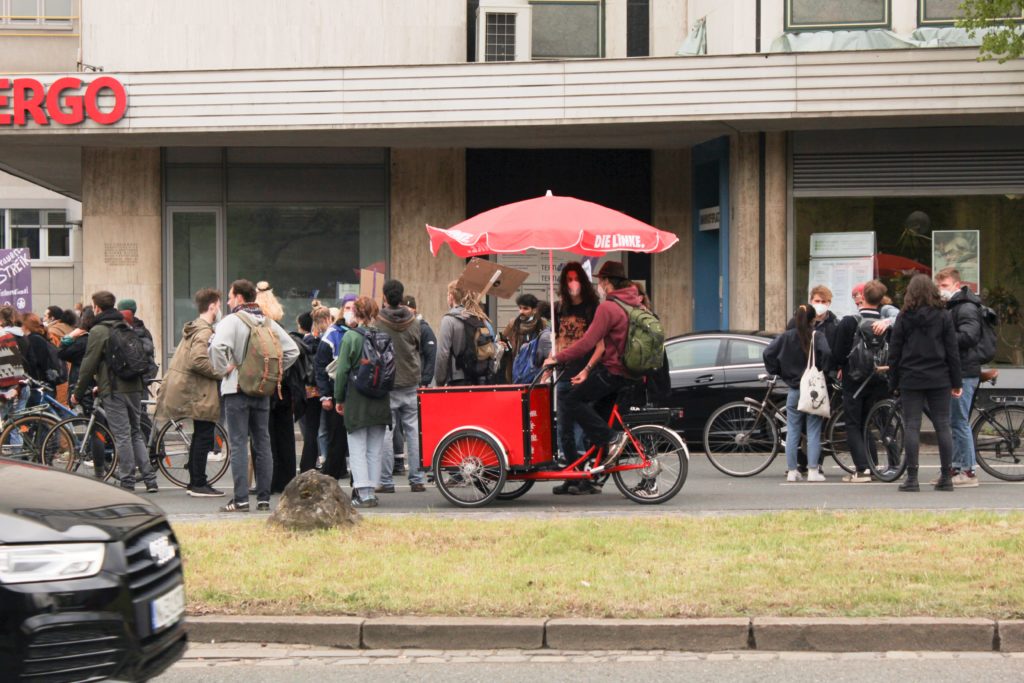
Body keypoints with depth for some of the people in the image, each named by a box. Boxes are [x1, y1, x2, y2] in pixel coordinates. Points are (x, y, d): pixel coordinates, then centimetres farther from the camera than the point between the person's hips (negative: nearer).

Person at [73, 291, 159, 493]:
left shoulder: (98, 331, -7)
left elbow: (89, 364, -9)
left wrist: (78, 393, 0)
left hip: (113, 390, -7)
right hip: (134, 387, 7)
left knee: (122, 435, -4)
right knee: (136, 433, 13)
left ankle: (127, 482, -2)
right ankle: (150, 479, 8)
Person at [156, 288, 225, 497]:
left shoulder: (193, 329, 16)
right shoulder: (205, 332, -16)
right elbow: (198, 360, -28)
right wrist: (222, 374, -18)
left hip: (188, 390, 10)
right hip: (200, 392, -10)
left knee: (200, 436, 16)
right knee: (204, 436, -5)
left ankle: (194, 483, 20)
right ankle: (199, 484, -3)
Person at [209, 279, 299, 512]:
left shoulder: (231, 321, -10)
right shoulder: (268, 323, 9)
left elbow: (217, 346, -27)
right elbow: (292, 350, 9)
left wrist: (223, 369, -13)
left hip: (236, 390, -5)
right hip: (263, 390, 5)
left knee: (238, 444, -4)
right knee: (262, 443, 9)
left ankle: (241, 499, -8)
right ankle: (264, 497, 11)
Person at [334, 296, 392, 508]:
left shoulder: (350, 338, -9)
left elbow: (342, 371, -7)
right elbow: (393, 367, 4)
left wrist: (339, 399, 3)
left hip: (356, 401, -3)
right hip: (381, 402, 4)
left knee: (358, 449, 1)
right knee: (375, 450, 10)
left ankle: (363, 494, -7)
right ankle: (371, 491, 11)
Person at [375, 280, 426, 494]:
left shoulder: (377, 323, -11)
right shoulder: (413, 321, -1)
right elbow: (418, 347, 9)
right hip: (411, 384, 3)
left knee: (385, 433, 2)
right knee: (414, 431, 8)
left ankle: (386, 481, 2)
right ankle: (417, 479, 8)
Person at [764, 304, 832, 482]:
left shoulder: (786, 337, 3)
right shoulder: (818, 336, -7)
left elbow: (769, 352, -5)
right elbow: (825, 352, -24)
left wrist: (776, 371, 7)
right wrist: (822, 373, -10)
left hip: (794, 391, 3)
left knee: (792, 431, 8)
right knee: (813, 432, 1)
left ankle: (792, 471, 8)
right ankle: (812, 471, -2)